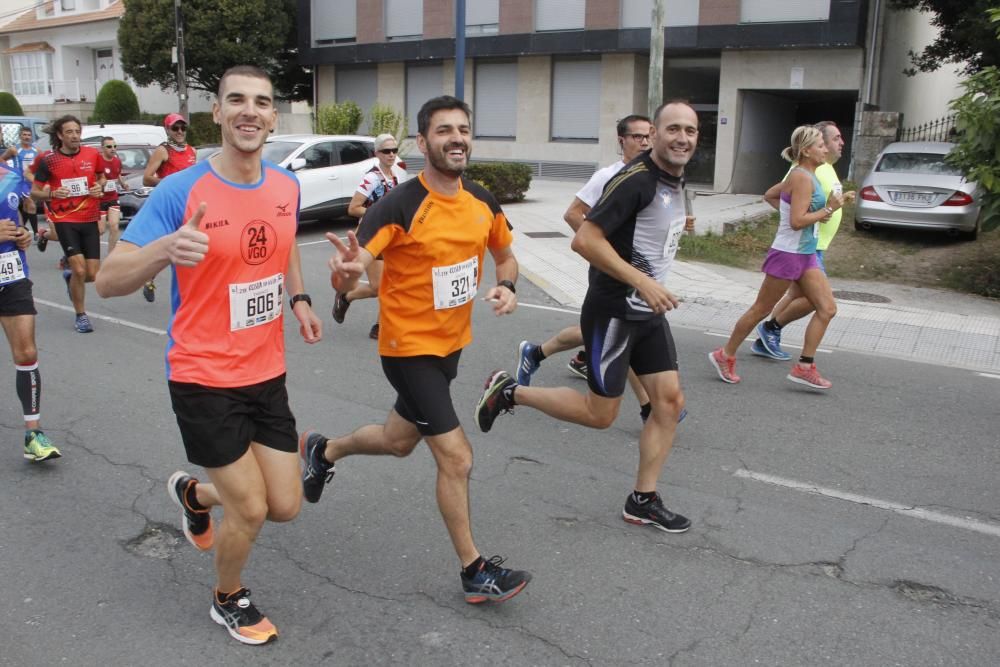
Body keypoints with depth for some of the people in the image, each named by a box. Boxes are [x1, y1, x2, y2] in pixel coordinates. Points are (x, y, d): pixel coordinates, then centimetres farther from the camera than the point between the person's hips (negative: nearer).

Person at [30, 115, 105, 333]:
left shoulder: (92, 154, 2)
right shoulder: (49, 160, -4)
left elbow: (101, 176, 21)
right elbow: (34, 191, 3)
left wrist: (100, 187, -2)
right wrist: (52, 194, -17)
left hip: (90, 219, 3)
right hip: (65, 220, -3)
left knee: (93, 274, 1)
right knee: (80, 270, -12)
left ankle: (70, 276, 38)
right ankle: (81, 315, 8)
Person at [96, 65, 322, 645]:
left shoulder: (287, 186, 0)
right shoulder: (181, 192, -17)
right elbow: (108, 281, -20)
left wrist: (300, 298, 7)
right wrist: (165, 249, -40)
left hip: (267, 374, 6)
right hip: (204, 379, -5)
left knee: (285, 506, 10)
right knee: (251, 509, 1)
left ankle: (193, 493, 42)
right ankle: (229, 598, 34)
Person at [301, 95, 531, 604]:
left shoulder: (483, 201, -3)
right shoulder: (399, 206, -23)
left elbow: (505, 256, 14)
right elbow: (347, 277, -28)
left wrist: (506, 286, -8)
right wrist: (345, 273, -51)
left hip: (452, 342, 7)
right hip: (409, 347, -7)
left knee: (399, 440, 25)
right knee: (456, 458, -6)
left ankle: (323, 449, 54)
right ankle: (474, 571, 13)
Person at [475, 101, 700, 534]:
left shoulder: (677, 182, 9)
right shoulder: (635, 180, -20)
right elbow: (584, 240, -26)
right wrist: (642, 282, -28)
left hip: (649, 312, 9)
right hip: (613, 312, -9)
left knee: (670, 401, 5)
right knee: (599, 414, 0)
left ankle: (643, 501, 17)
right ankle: (510, 392, 17)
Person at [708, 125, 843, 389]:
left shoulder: (802, 176, 12)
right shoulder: (803, 178, -17)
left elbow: (769, 195, 24)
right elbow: (797, 221, -24)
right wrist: (827, 210, -15)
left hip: (805, 255, 10)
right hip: (787, 254, -10)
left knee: (827, 308, 3)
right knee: (761, 309, 2)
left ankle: (804, 367, 6)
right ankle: (725, 355, 17)